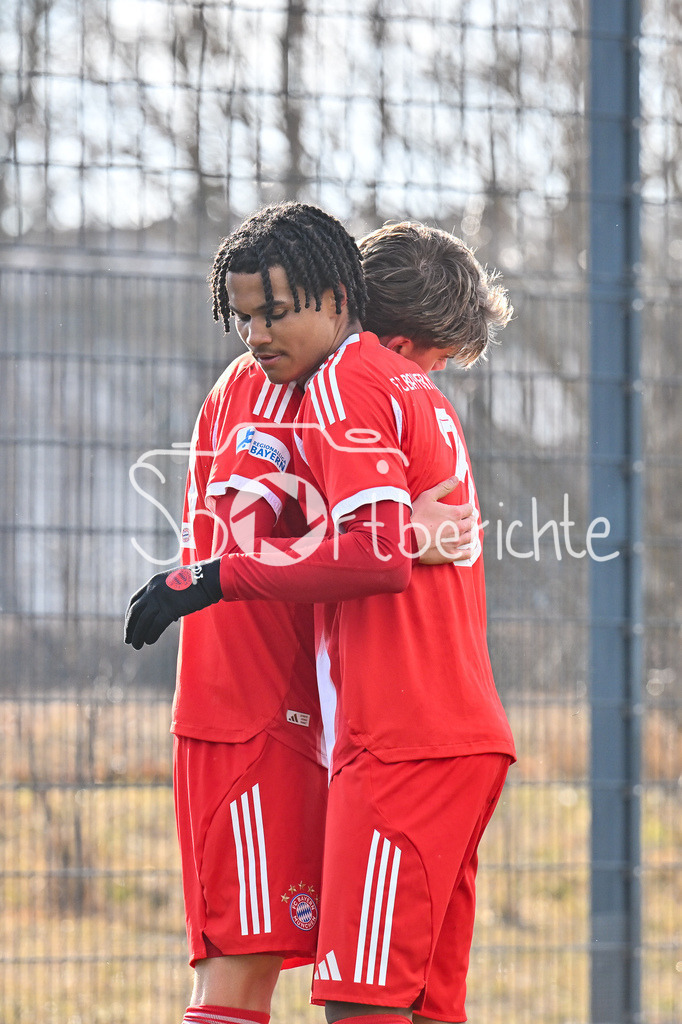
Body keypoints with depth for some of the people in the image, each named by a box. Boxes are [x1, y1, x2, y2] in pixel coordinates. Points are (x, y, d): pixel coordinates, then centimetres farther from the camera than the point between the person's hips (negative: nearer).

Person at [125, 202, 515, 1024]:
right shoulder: (412, 387, 22)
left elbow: (380, 553, -18)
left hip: (401, 741, -10)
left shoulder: (342, 386, -7)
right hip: (467, 735, 10)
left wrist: (218, 578, -14)